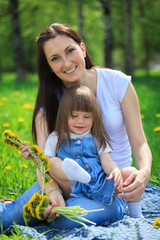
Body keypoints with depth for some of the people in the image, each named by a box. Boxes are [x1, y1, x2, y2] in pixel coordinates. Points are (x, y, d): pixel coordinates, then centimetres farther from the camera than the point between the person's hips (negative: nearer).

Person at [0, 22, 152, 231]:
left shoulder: (118, 83, -11)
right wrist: (51, 190, -39)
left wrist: (144, 172, -35)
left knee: (69, 219, -34)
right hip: (68, 178, 2)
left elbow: (139, 143, -11)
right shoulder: (49, 100, -5)